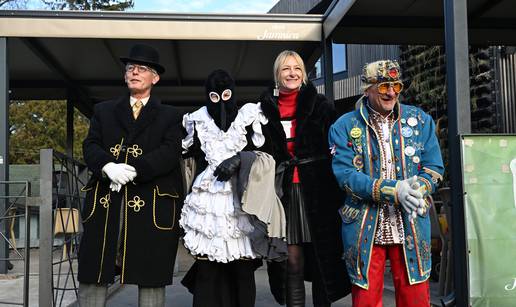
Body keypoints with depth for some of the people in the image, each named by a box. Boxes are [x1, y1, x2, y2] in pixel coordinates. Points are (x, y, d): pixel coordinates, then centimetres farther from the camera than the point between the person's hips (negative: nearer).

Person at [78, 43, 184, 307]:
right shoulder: (103, 111, 20)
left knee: (151, 278, 2)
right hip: (105, 202, 2)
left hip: (151, 204, -2)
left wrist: (132, 170, -18)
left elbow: (170, 152, -4)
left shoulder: (169, 116, 12)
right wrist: (108, 167, -15)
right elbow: (90, 146, 7)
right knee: (93, 275, 4)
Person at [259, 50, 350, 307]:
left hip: (318, 191, -1)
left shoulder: (320, 106, 5)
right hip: (284, 191, 1)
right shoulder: (266, 109, 10)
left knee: (321, 257, 3)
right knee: (292, 261, 1)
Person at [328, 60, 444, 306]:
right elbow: (345, 175, -10)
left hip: (412, 227, 2)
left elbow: (434, 167, 4)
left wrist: (416, 191, -18)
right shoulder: (344, 127, 0)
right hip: (363, 230, -1)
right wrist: (393, 190, -21)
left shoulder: (420, 120, 8)